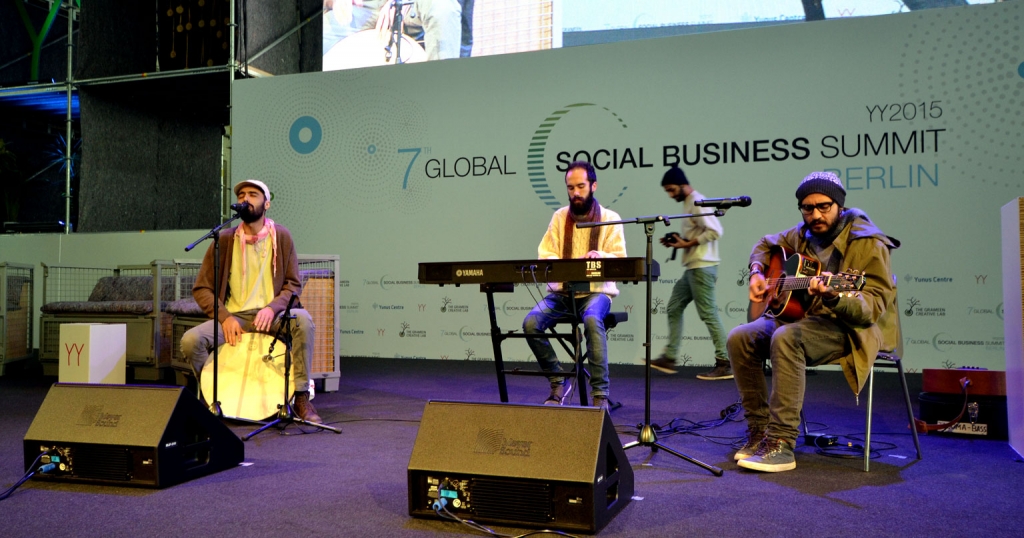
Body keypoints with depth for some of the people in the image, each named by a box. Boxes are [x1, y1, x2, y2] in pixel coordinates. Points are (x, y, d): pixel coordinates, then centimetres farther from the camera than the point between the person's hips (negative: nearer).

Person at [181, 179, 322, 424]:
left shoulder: (281, 237, 3)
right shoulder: (225, 240, 3)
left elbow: (293, 285, 2)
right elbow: (201, 288, 3)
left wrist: (272, 308, -18)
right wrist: (225, 317, -13)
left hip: (271, 316, -1)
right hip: (233, 317, 1)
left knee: (303, 319, -33)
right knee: (190, 340, -25)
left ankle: (301, 398, -21)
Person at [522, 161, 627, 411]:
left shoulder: (610, 218, 4)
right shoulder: (559, 217, 12)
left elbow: (620, 260, -5)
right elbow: (545, 255, 5)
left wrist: (601, 257, -29)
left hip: (597, 291, -3)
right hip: (561, 291, 3)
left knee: (592, 320, -37)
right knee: (530, 323, -24)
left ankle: (600, 394, -28)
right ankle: (557, 382, -4)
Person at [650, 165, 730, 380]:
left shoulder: (697, 202, -13)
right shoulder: (688, 203, 17)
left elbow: (715, 231, -22)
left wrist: (687, 243, -17)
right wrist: (678, 241, 7)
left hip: (702, 268, -11)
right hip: (692, 268, 11)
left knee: (708, 314, -7)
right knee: (674, 308, 12)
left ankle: (725, 364, -2)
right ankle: (669, 358, 16)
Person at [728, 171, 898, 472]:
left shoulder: (866, 242, -14)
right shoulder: (803, 235, 8)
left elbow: (874, 308, -20)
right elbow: (766, 244, 29)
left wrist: (834, 296, -39)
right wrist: (757, 273, 9)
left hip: (849, 329, -8)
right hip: (799, 316, 8)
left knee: (786, 338, -36)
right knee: (739, 338, -13)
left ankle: (781, 444, -33)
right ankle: (759, 432, -6)